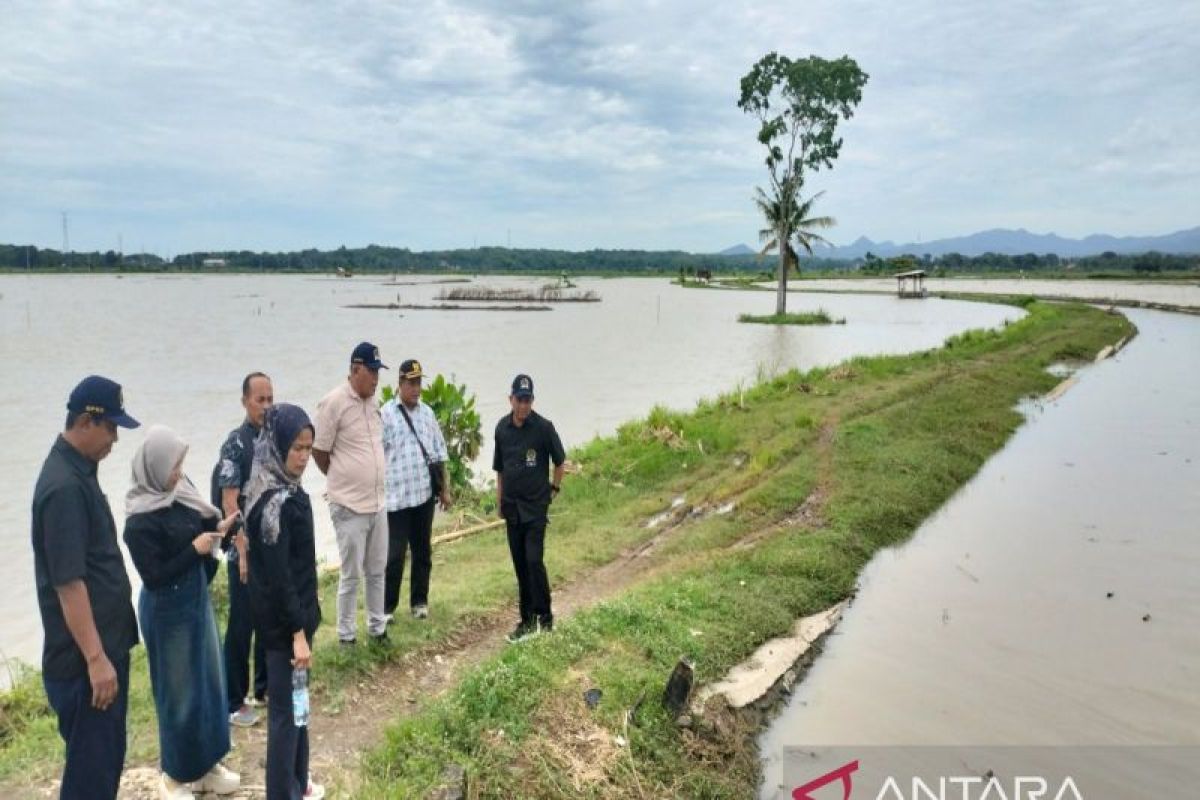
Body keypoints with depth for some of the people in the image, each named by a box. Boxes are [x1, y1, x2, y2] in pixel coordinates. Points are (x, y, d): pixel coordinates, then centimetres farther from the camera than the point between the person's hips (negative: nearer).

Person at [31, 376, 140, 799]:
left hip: (107, 641, 10)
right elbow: (67, 582, -25)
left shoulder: (78, 470, 8)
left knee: (107, 755, 20)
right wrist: (95, 658, -23)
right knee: (91, 764, 2)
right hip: (85, 656, -10)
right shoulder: (63, 485, -22)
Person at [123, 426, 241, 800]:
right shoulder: (140, 521, -23)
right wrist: (195, 550, -21)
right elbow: (154, 577, -23)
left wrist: (220, 526, -8)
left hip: (197, 599, 8)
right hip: (167, 611, -8)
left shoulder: (179, 490, -3)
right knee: (178, 692, 7)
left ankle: (207, 763, 35)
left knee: (210, 681, 17)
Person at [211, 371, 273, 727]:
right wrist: (244, 552, -21)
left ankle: (265, 687, 32)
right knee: (241, 626, 4)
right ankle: (233, 702, 17)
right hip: (247, 552, -6)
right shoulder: (236, 443, -14)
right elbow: (229, 503, -18)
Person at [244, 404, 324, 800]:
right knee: (285, 708, 4)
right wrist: (298, 632, -20)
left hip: (294, 612, 9)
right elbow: (278, 575, -24)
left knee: (297, 700, 21)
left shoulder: (285, 490, 4)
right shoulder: (273, 502, -24)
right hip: (283, 620, -9)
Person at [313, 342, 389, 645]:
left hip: (378, 503, 7)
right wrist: (343, 482, 4)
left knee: (377, 571, 16)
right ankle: (346, 637, 18)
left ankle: (377, 628, 30)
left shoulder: (372, 402, 7)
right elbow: (319, 452, -9)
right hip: (349, 506, -7)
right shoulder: (333, 403, -15)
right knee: (351, 575, 4)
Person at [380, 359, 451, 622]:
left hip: (424, 494, 5)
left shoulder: (427, 412, 9)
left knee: (422, 551, 13)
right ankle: (387, 607, 13)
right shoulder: (386, 414, -7)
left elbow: (439, 452, 14)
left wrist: (445, 488, 13)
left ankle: (419, 601, 26)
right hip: (396, 497, -5)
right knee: (394, 555, 0)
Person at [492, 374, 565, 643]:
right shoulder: (502, 427, 2)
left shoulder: (543, 427, -11)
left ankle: (545, 616, 6)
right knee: (520, 564, 10)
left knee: (534, 561, -11)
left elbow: (559, 461, 2)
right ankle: (527, 619, 20)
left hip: (536, 506, -4)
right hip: (512, 507, 5)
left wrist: (554, 488, 3)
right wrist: (499, 499, 13)